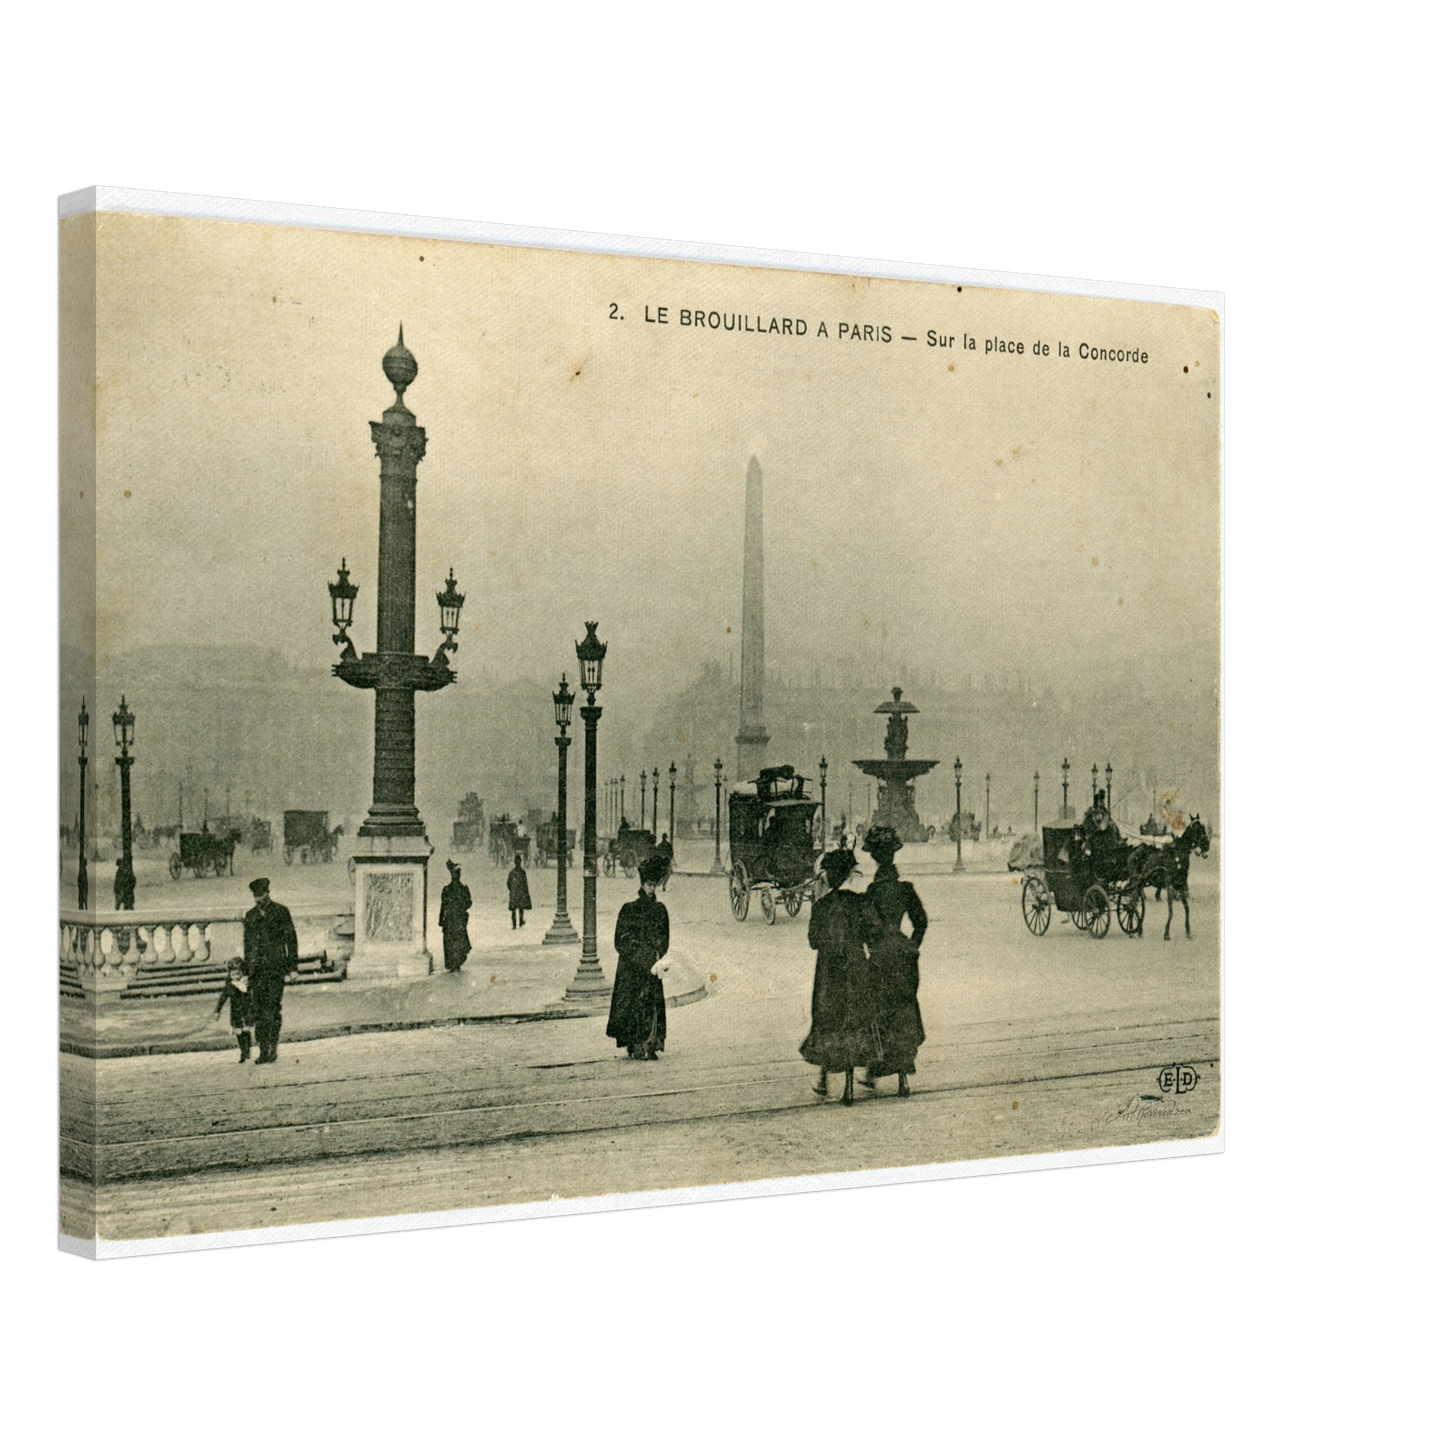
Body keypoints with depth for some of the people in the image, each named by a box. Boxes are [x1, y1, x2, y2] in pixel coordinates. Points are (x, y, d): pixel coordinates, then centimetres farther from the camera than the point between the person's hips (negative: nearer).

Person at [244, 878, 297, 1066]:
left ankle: (273, 1048, -5)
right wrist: (247, 969, 15)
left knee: (273, 1008, -9)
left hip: (276, 967, -4)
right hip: (257, 969, 4)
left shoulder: (281, 912, 3)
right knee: (260, 1011, 2)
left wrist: (292, 967, -2)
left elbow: (291, 939, 3)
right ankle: (262, 1049, 4)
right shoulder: (250, 916, 15)